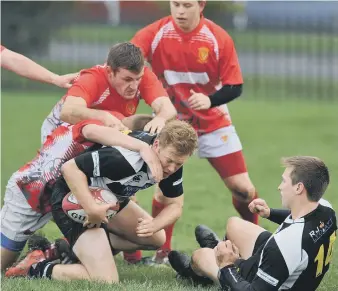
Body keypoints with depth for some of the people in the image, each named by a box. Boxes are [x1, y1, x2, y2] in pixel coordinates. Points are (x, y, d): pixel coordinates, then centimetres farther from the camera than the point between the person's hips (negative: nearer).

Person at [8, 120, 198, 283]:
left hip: (108, 199, 9)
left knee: (157, 239, 20)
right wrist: (91, 208, -41)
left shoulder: (173, 157, -11)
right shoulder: (127, 156, -37)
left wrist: (153, 226, -21)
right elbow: (70, 167, -35)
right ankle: (43, 271, 0)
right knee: (106, 281, -21)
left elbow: (176, 205, -2)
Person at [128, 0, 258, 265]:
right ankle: (162, 254, 6)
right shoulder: (156, 34, -15)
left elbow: (235, 87, -12)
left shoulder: (219, 38, -15)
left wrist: (210, 100, -32)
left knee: (243, 188, -3)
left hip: (214, 122, 0)